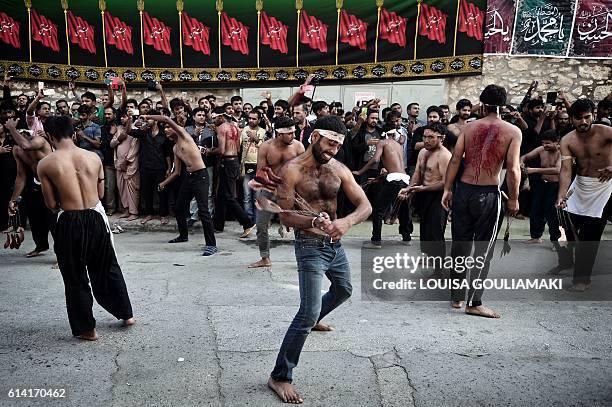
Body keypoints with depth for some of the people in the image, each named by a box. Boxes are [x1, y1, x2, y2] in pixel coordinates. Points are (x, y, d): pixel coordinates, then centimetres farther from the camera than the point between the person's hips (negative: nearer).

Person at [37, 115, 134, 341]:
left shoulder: (45, 164, -6)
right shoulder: (94, 157, 1)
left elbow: (51, 204, -3)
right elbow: (101, 193, 7)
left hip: (69, 222, -3)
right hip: (96, 218, 3)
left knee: (75, 278, 14)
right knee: (108, 269, 21)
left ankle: (86, 328, 24)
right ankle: (126, 314, 32)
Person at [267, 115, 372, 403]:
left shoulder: (339, 169, 0)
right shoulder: (292, 170, -15)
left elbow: (365, 205, -7)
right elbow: (285, 216, -18)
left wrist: (346, 222, -29)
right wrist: (314, 222, -39)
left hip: (336, 244, 7)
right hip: (310, 247, -7)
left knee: (344, 291, 28)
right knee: (308, 313, -14)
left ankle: (313, 319, 58)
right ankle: (279, 377, 0)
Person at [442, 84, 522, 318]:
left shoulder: (469, 127, 4)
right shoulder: (512, 132, -3)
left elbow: (454, 160, 0)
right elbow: (513, 170, -9)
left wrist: (447, 190, 6)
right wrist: (513, 199, 2)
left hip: (463, 190, 3)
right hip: (488, 194, -3)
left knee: (460, 244, 13)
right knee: (483, 249, 6)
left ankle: (457, 297, 24)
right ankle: (474, 302, 10)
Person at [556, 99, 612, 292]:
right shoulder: (567, 140, -7)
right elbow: (566, 170, -17)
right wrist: (561, 195, -32)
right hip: (579, 185, 4)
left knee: (589, 235, -5)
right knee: (569, 228, 11)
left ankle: (582, 278, 7)